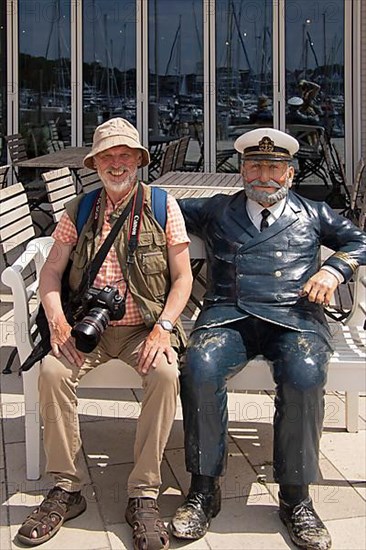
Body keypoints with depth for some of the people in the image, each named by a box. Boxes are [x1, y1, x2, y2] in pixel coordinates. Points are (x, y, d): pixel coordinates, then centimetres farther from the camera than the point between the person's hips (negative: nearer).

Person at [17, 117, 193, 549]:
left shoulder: (163, 206, 3)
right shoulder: (79, 211, 9)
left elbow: (183, 277, 0)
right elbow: (51, 272, 7)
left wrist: (163, 327, -15)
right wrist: (57, 321, -11)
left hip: (145, 328, -2)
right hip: (90, 328, 2)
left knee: (165, 374, -32)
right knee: (52, 370, -26)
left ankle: (143, 495, -18)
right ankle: (66, 489, -10)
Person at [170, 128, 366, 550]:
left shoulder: (312, 215, 24)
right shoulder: (215, 211, 24)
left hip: (294, 315, 0)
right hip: (229, 313, 1)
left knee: (304, 374, -34)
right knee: (199, 367, -32)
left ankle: (295, 497, -18)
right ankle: (203, 489, -18)